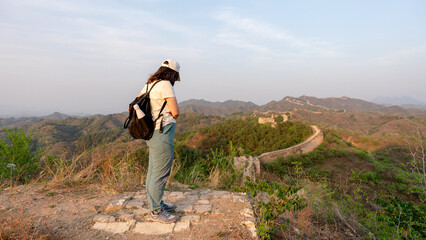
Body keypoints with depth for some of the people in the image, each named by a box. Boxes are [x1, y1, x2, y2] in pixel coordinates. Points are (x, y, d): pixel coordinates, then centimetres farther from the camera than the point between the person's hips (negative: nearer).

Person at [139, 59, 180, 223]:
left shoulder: (148, 85, 12)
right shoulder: (165, 84, -13)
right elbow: (175, 112, -18)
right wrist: (172, 116, 5)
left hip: (152, 134, 10)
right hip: (163, 134, -10)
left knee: (153, 171, 18)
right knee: (161, 174, 1)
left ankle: (156, 204, 34)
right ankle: (156, 212, 14)